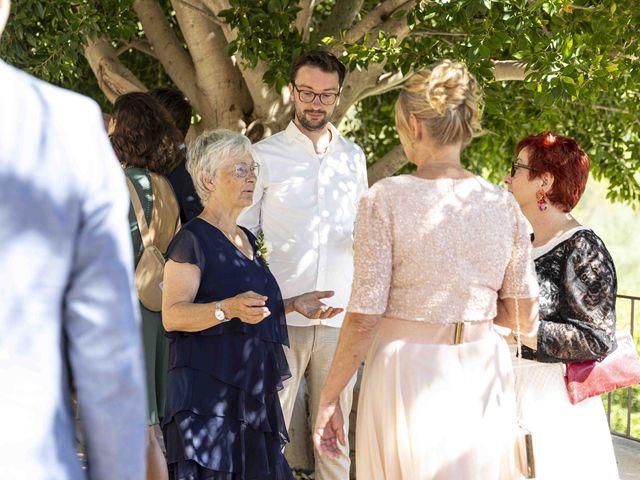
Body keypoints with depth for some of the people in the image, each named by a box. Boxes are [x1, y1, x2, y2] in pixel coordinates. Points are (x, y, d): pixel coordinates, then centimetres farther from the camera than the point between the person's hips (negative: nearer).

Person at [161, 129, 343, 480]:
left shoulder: (248, 240, 19)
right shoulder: (193, 239, -8)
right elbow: (172, 315, -17)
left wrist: (293, 304, 14)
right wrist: (228, 309, -30)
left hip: (252, 392, 8)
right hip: (207, 393, -8)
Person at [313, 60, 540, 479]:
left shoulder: (387, 199, -10)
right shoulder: (502, 204, 1)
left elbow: (364, 317, -12)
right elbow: (524, 317, 5)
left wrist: (329, 398, -3)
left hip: (409, 377, -3)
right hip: (484, 377, 4)